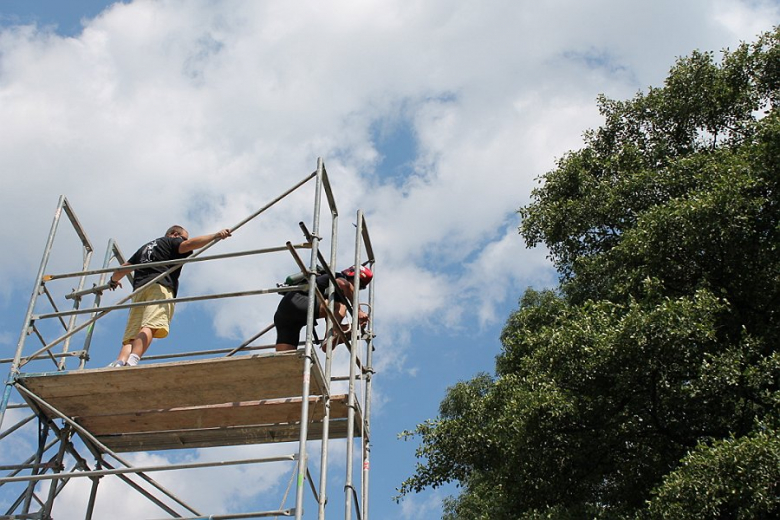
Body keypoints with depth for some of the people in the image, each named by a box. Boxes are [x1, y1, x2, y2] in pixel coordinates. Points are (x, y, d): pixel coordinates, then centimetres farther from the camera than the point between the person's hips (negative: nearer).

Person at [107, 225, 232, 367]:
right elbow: (190, 244, 0)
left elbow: (121, 269, 35)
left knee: (132, 335, -7)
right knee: (150, 327, -24)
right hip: (160, 286, -6)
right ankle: (132, 361, -47)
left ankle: (119, 362, -32)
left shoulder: (145, 247, 36)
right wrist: (216, 235, -3)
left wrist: (113, 280, 54)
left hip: (139, 289, 6)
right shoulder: (171, 242, 20)